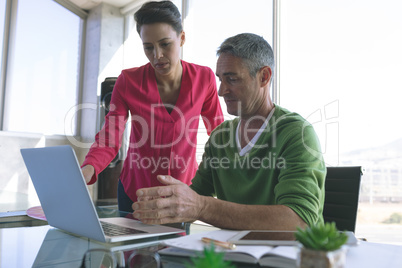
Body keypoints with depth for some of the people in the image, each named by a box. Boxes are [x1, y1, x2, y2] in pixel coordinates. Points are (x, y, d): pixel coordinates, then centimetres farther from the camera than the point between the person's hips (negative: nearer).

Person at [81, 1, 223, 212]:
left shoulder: (204, 78, -12)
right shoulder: (127, 82, -13)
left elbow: (218, 132, 1)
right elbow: (109, 139, -17)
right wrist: (88, 169, -36)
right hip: (135, 192, 1)